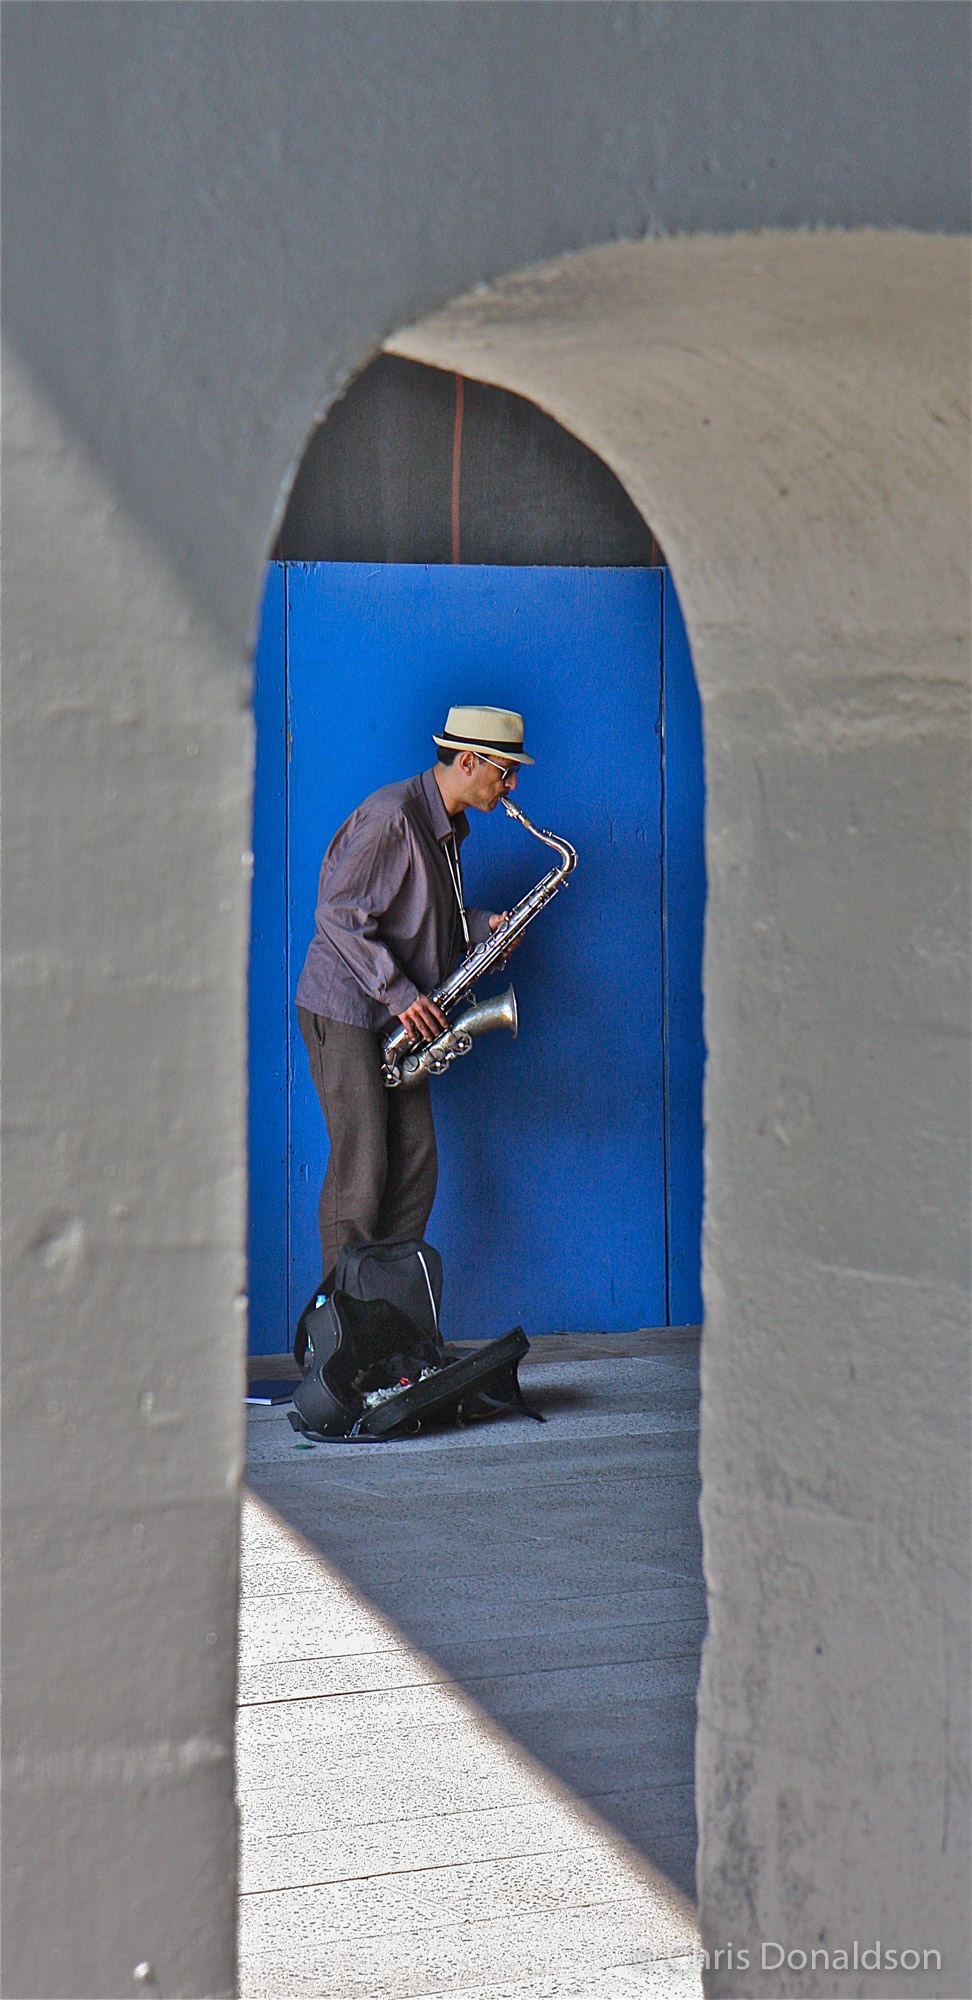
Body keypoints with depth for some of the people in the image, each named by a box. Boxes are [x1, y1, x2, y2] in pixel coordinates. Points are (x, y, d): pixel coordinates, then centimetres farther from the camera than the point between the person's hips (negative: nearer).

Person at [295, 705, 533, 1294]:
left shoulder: (449, 827, 13)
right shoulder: (390, 815, -17)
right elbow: (338, 914, -21)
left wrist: (483, 925, 3)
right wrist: (400, 994, -22)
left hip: (399, 1017, 9)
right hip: (346, 1009, -9)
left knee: (417, 1162, 4)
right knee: (362, 1165, -10)